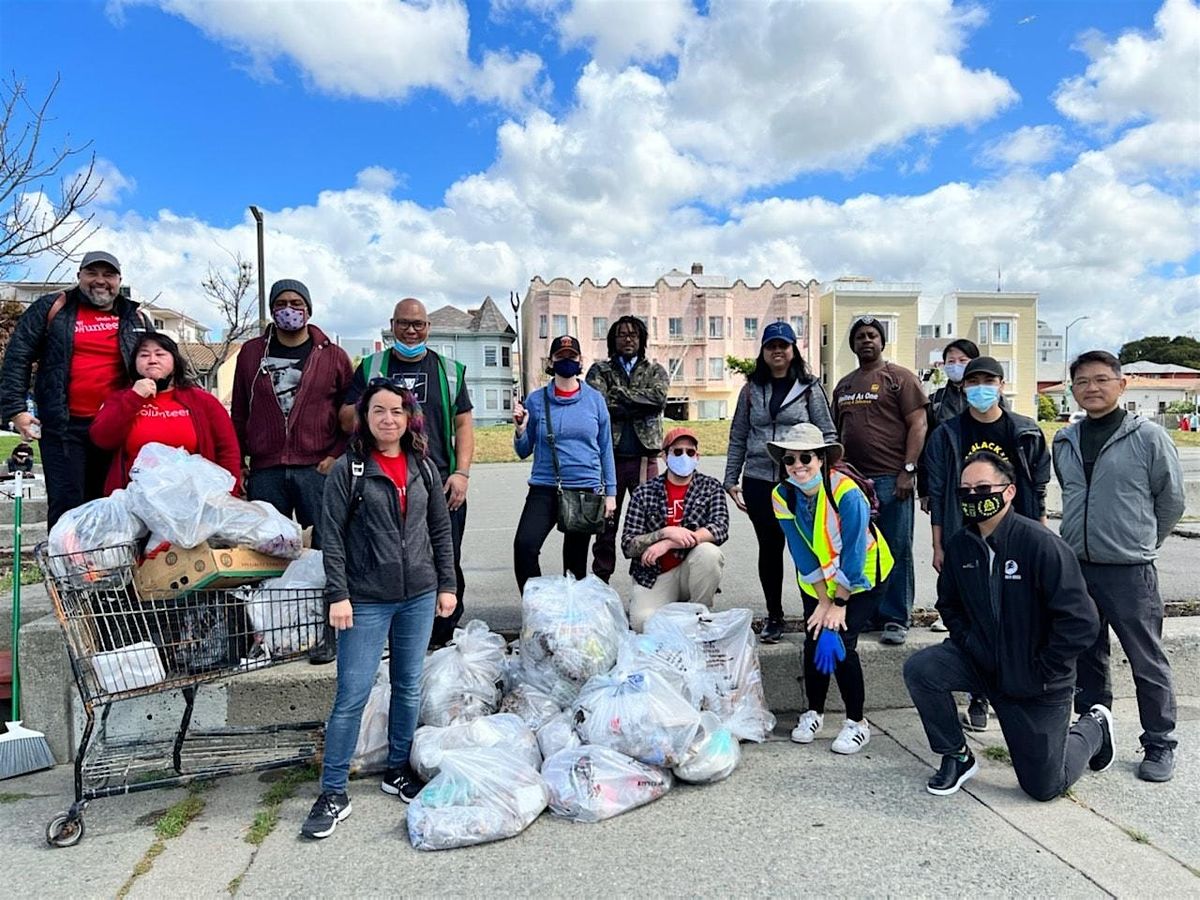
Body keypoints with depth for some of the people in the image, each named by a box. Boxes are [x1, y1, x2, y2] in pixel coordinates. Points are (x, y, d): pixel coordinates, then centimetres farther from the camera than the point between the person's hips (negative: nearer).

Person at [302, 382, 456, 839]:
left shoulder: (423, 467, 7)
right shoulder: (347, 470, -5)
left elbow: (441, 530, 11)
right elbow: (331, 537, -7)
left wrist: (447, 585, 8)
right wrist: (338, 595, -12)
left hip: (419, 596, 4)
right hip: (366, 600, -4)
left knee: (409, 688, 13)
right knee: (352, 695, -1)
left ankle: (398, 771, 31)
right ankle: (333, 793, 12)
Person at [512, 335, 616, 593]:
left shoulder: (594, 399, 3)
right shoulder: (536, 400, 2)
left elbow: (605, 448, 7)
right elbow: (524, 452, 7)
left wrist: (610, 492, 5)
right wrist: (520, 430, -14)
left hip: (586, 489, 1)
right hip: (544, 488, -1)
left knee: (576, 560, 9)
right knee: (524, 545, -20)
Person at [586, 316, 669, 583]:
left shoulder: (655, 371, 13)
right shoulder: (600, 370, 10)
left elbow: (659, 398, -8)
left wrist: (619, 394, -8)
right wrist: (638, 405, -10)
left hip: (644, 457, 1)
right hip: (609, 456, 0)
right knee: (606, 524, 6)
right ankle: (600, 581, 14)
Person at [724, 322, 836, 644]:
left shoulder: (809, 388, 4)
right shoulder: (752, 390, 11)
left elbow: (827, 434, 3)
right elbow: (738, 438, 12)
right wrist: (731, 480, 7)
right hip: (758, 481, 3)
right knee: (769, 548, 10)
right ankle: (774, 616, 22)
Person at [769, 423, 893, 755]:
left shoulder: (847, 493, -30)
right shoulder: (783, 496, -15)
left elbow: (853, 556, -25)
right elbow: (803, 555, -12)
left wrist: (839, 603, -19)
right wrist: (823, 600, -12)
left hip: (862, 578, -4)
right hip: (816, 581, 4)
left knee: (841, 643, -13)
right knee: (814, 641, -2)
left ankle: (857, 722, 5)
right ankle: (813, 712, 21)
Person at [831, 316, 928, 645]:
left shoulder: (899, 378, 0)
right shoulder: (844, 385, 18)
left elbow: (918, 425, -6)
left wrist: (908, 470, -14)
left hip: (890, 479, -6)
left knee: (896, 550, 0)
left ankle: (895, 619, 8)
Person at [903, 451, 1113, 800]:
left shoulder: (1042, 545, -23)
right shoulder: (960, 546, -5)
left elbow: (1081, 622, -24)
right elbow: (948, 604, 12)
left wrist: (1039, 671, -17)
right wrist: (968, 642, -4)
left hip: (1036, 684, -4)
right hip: (980, 663, 4)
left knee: (1044, 787, 6)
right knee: (919, 669, -23)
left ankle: (1094, 726, 36)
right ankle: (957, 757, 0)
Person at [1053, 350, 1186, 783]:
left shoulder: (1149, 437, -7)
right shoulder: (1064, 442, 7)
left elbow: (1171, 500, 1)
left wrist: (1141, 543, 9)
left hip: (1130, 572, -5)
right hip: (1075, 567, 5)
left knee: (1148, 663, 6)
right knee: (1087, 657, 15)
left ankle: (1160, 746, 21)